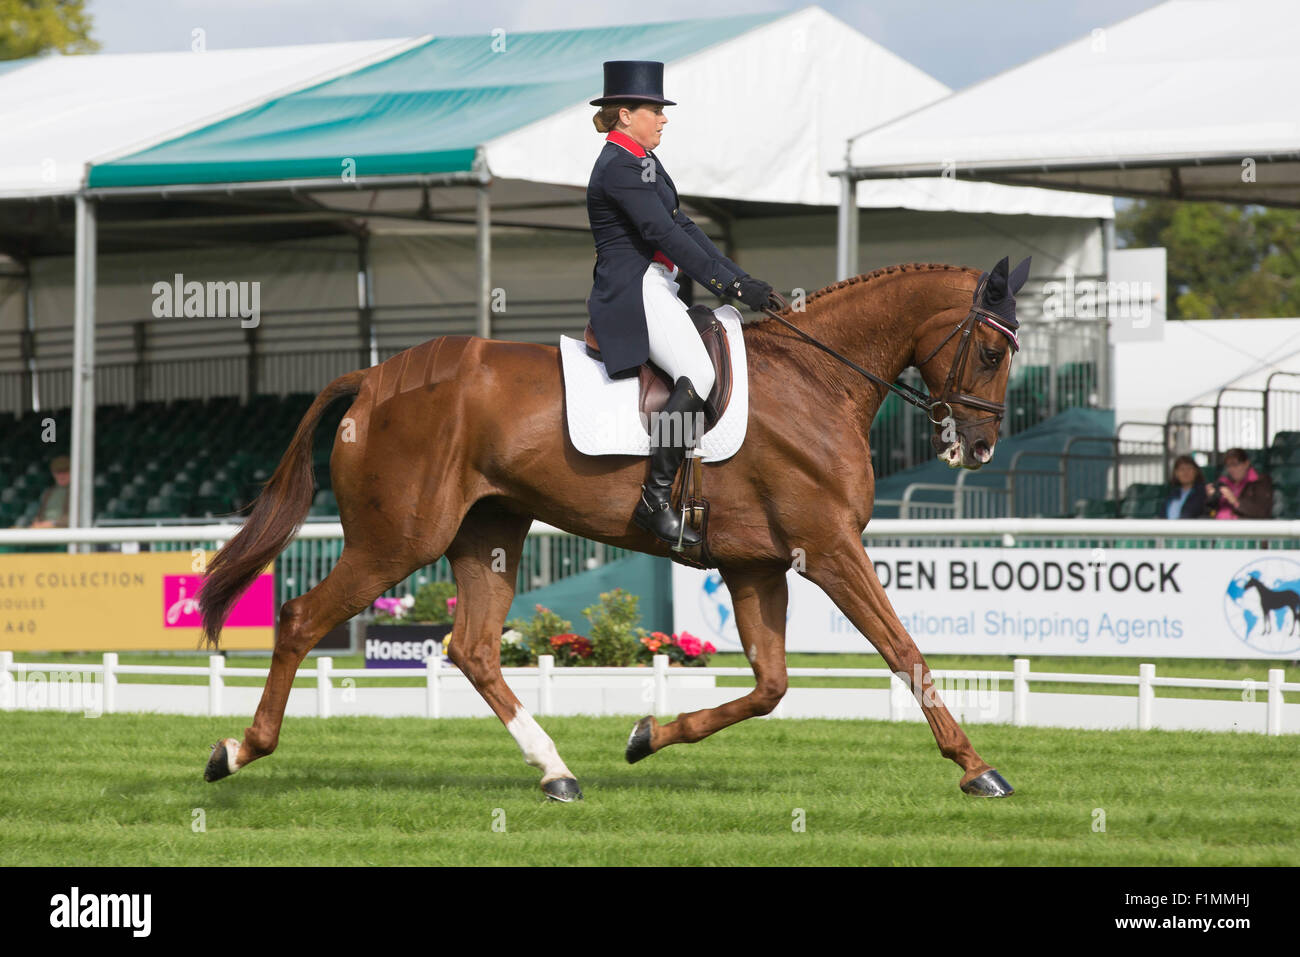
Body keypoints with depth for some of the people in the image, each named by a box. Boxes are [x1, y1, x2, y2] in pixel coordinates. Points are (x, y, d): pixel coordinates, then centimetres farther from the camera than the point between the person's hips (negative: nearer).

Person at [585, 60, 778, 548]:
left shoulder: (642, 161, 19)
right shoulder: (620, 167, -14)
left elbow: (681, 225, 18)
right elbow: (664, 234, -21)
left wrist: (738, 276, 9)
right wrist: (730, 284, -21)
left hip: (654, 288, 11)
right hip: (634, 291, -11)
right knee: (698, 375, -26)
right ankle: (655, 499, -27)